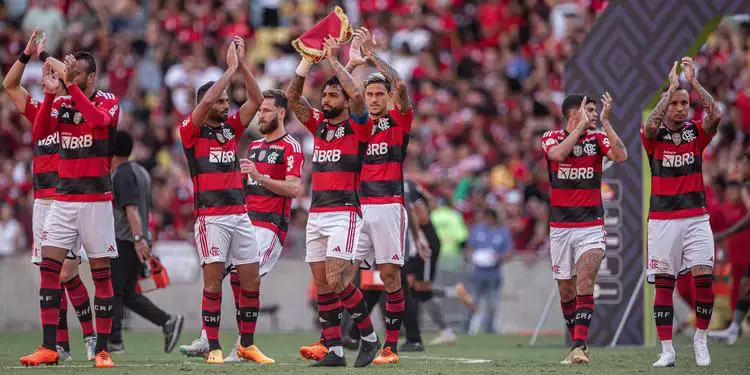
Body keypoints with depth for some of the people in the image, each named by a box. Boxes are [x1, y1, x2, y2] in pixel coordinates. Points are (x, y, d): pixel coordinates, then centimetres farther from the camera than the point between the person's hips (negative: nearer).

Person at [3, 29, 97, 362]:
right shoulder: (39, 112, 15)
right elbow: (9, 85, 15)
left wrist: (44, 55, -4)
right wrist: (27, 55, 3)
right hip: (42, 201, 6)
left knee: (66, 272, -13)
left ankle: (90, 336, -1)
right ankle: (60, 344, 6)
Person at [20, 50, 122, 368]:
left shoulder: (108, 101, -2)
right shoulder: (62, 103, 10)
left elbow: (98, 119, -25)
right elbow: (40, 132, -7)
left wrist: (71, 85, -25)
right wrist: (50, 92, -16)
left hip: (96, 199, -4)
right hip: (63, 196, 4)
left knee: (101, 272, -2)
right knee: (48, 267, -5)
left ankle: (102, 350, 2)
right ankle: (48, 348, -4)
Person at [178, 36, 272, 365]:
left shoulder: (231, 128, 14)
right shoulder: (191, 131, -1)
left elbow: (256, 100, 7)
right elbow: (205, 101, -17)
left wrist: (243, 64, -1)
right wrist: (230, 68, -12)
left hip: (239, 214, 6)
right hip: (210, 216, -6)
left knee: (251, 281, 3)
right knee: (213, 281, -8)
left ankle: (247, 344, 13)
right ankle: (213, 348, -4)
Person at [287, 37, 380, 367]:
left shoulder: (357, 127, -2)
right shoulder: (319, 125, 15)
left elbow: (357, 96, -19)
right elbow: (292, 97, 10)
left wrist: (334, 61, -13)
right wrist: (307, 61, 1)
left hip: (345, 214, -7)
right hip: (316, 215, 7)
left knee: (336, 281, -15)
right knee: (322, 286, 2)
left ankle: (370, 337, 1)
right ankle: (334, 351, 4)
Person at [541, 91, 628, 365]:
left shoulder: (597, 138, 3)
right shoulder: (551, 137, 1)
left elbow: (621, 156, -16)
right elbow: (558, 153, -22)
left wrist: (605, 121, -16)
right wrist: (582, 125, -17)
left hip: (591, 226, -1)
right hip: (560, 227, 1)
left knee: (585, 284, -17)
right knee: (566, 291, 8)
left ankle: (579, 346, -24)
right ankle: (578, 343, 24)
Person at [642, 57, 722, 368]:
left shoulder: (696, 132, 5)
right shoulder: (654, 136, 1)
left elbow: (716, 115, -14)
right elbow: (651, 125, -23)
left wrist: (693, 81, -17)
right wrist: (672, 87, -23)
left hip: (696, 216, 1)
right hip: (662, 219, -1)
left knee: (704, 278, -9)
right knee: (663, 283, -1)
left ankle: (700, 339, 9)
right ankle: (667, 350, 3)